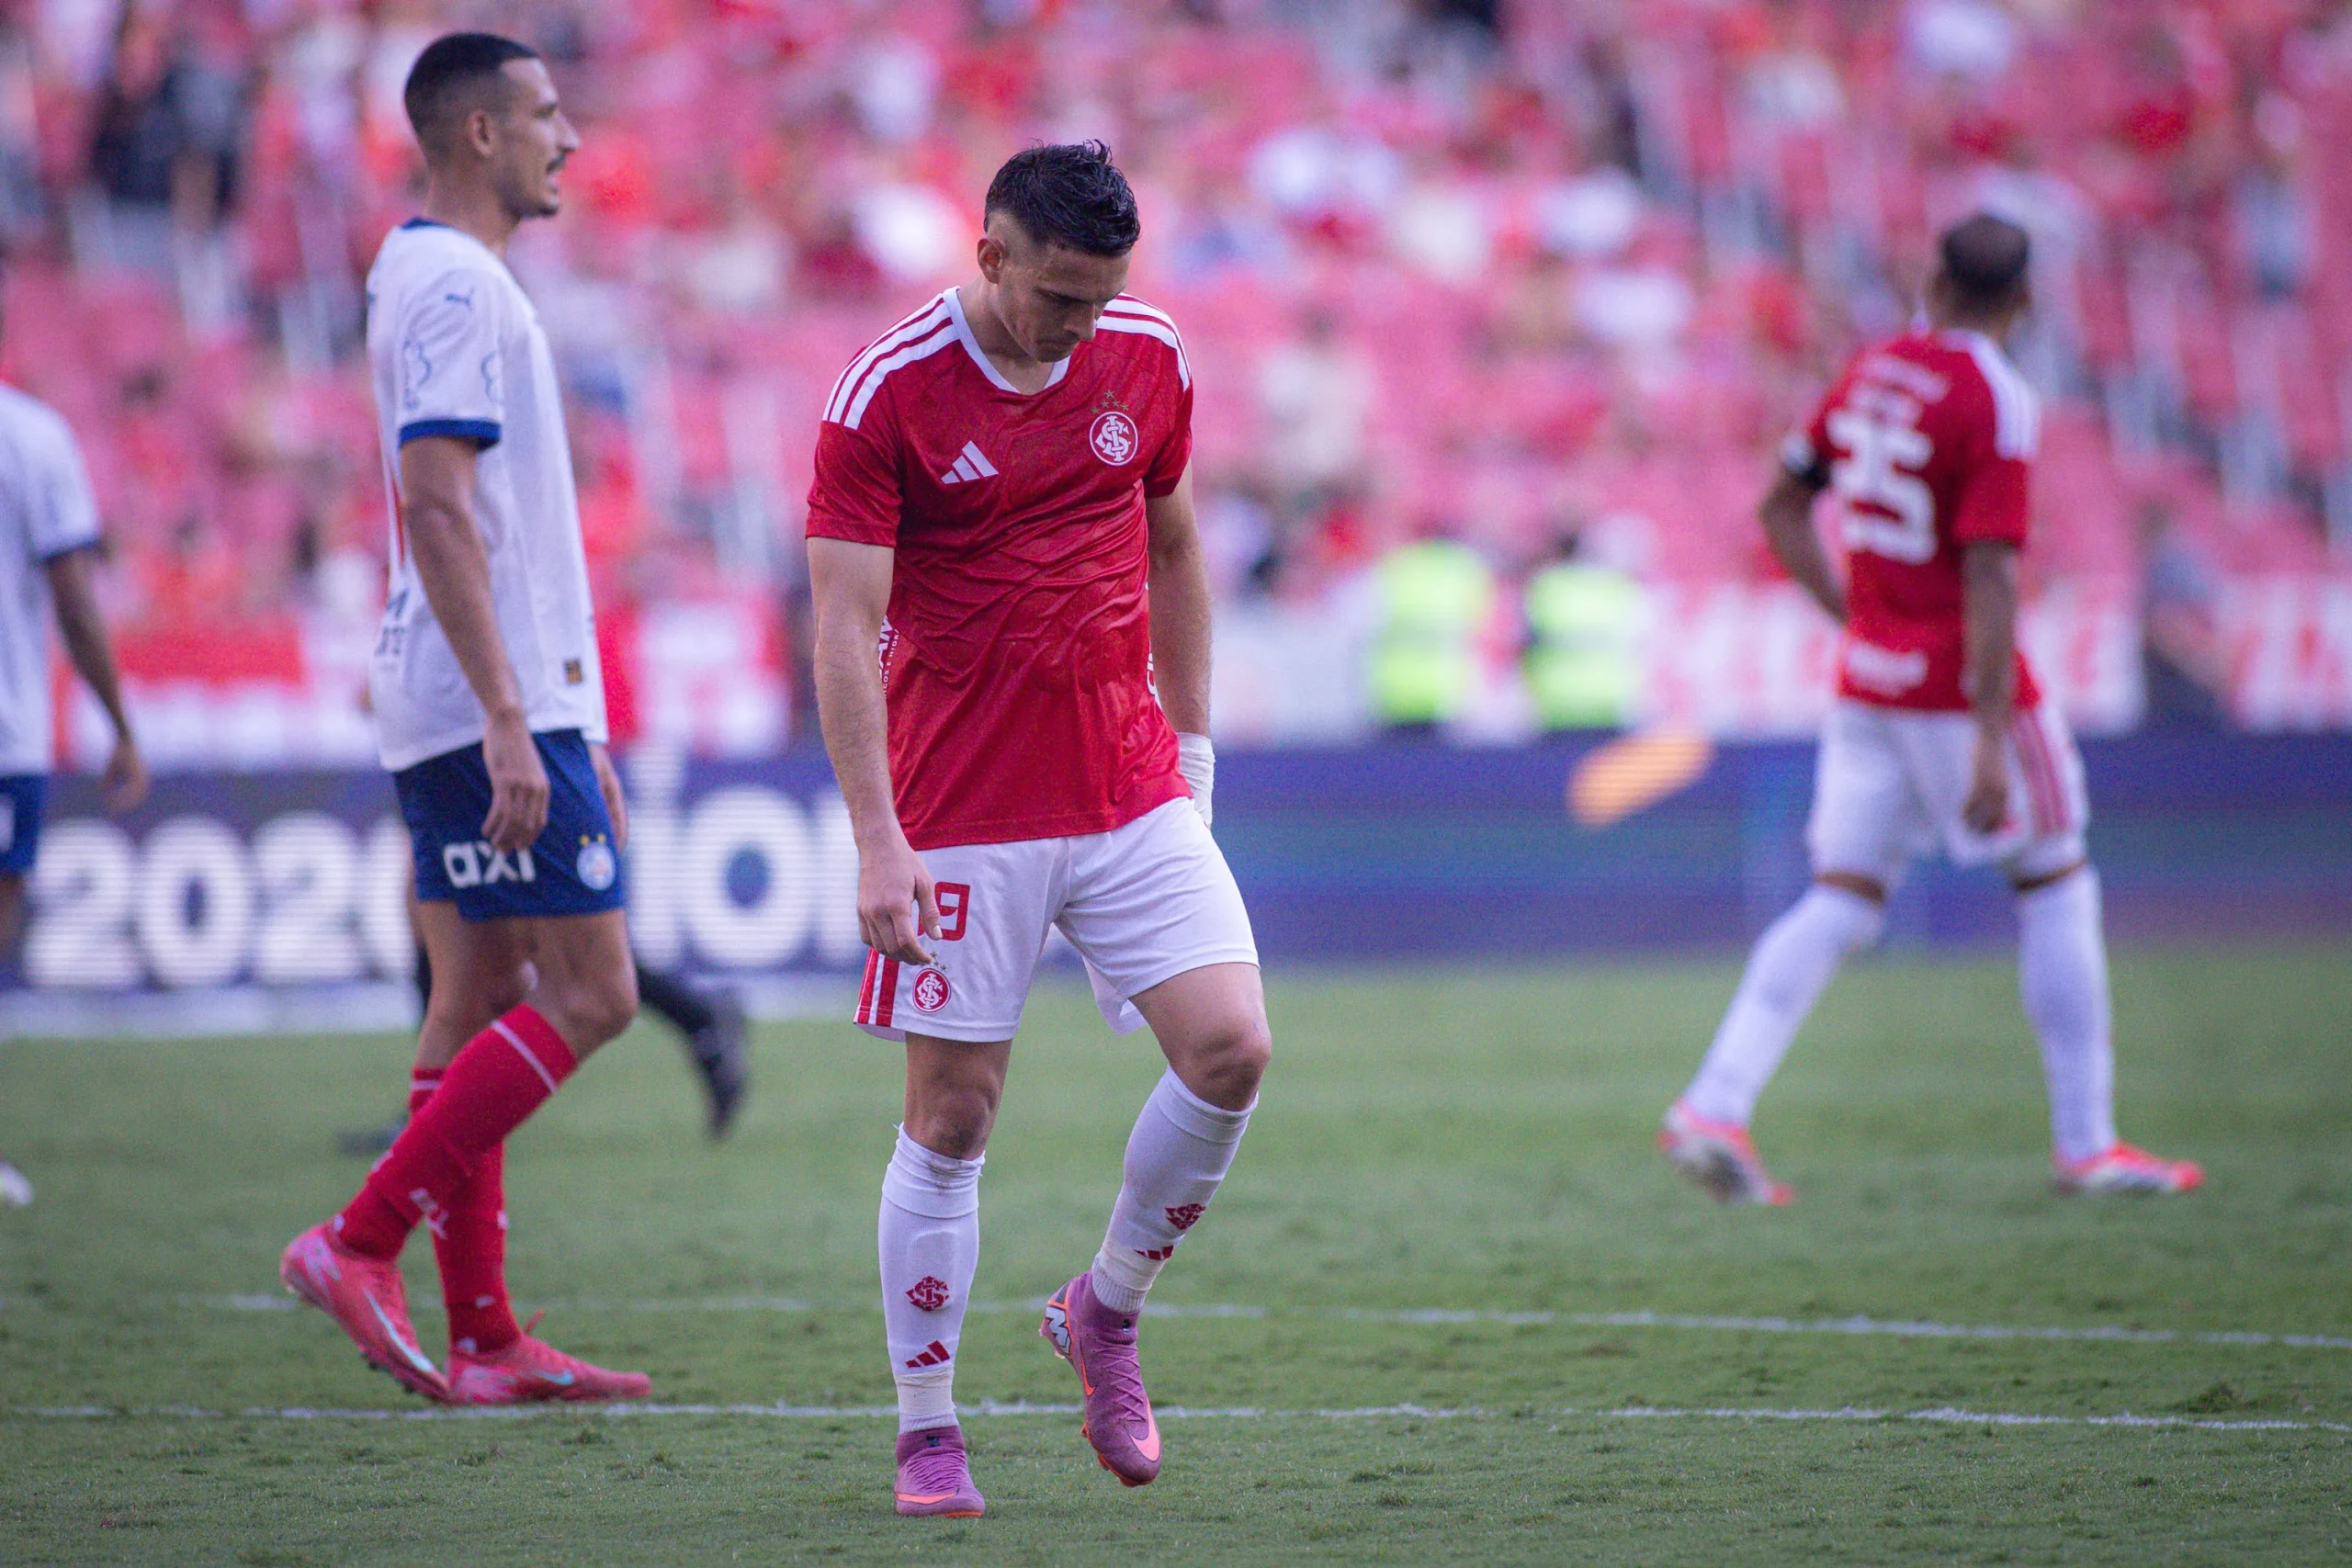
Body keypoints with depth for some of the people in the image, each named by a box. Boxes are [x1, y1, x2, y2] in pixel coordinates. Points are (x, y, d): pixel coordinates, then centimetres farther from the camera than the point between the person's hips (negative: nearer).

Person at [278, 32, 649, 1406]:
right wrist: (510, 720, -25)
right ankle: (362, 1245, -9)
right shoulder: (457, 284, -13)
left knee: (480, 1006, 8)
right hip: (493, 708, -10)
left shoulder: (440, 278, 20)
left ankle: (483, 1339, 9)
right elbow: (435, 506, -21)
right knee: (586, 995, -10)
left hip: (483, 714, 10)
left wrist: (580, 735, 25)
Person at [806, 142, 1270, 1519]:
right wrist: (879, 842, -21)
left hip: (1133, 796, 4)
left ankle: (1107, 1311, 14)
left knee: (1232, 1051, -10)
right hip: (962, 821, -4)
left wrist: (1191, 738, 16)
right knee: (953, 1119, -1)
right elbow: (846, 627, -14)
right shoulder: (888, 396, -11)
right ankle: (927, 1430, 12)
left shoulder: (1148, 359, 4)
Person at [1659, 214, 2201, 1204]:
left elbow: (1784, 509, 16)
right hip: (1961, 685, -6)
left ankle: (1713, 1111, -8)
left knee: (1840, 901, 6)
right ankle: (2086, 1144, 10)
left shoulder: (1870, 371, 7)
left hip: (1866, 679, 6)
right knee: (2055, 887, 7)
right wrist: (1991, 742, -22)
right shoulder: (1995, 403, -14)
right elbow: (1989, 575, -20)